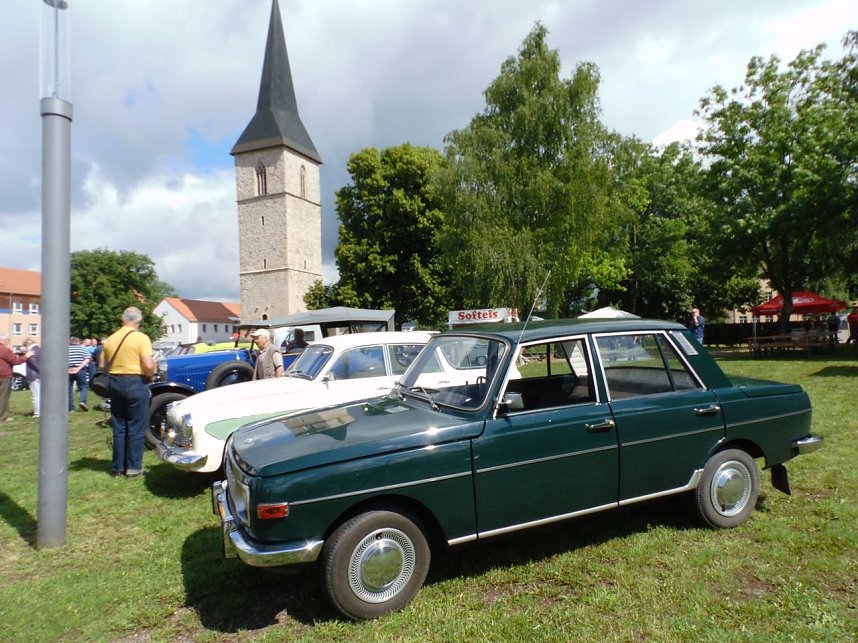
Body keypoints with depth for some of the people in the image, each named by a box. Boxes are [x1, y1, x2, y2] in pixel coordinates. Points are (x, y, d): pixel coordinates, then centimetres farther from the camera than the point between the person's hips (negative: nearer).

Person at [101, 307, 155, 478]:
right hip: (136, 383, -5)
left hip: (115, 383, 5)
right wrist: (151, 375, 1)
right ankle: (133, 467, 8)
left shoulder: (110, 339, 6)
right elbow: (148, 366, -18)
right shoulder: (141, 338, -11)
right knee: (136, 428, 4)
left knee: (119, 427, 13)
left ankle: (117, 467, 20)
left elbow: (102, 366, 10)